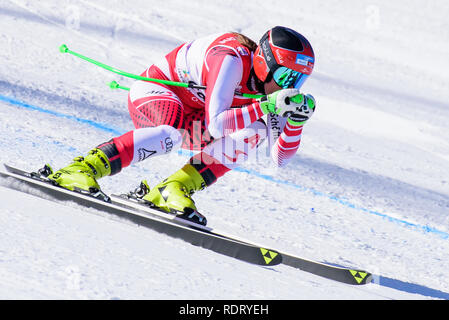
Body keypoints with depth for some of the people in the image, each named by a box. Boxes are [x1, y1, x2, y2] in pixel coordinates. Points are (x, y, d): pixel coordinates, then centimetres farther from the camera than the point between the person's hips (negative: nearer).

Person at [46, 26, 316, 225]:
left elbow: (281, 158, -8)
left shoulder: (273, 82, -7)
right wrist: (268, 107, -41)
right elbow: (215, 124, -38)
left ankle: (171, 191, -12)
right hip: (153, 91, -8)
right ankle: (82, 170, -39)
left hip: (191, 113, 8)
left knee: (250, 137, -11)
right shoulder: (233, 58, -30)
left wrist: (294, 120, -25)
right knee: (175, 131, -39)